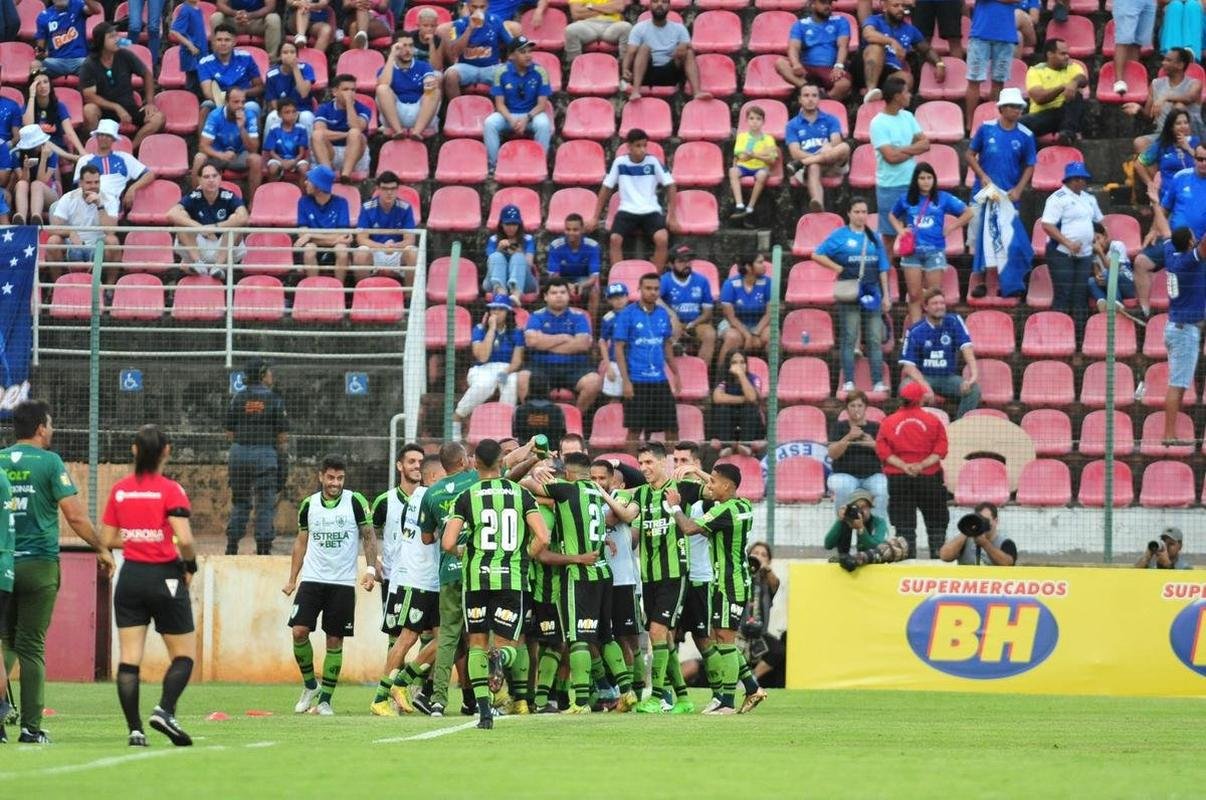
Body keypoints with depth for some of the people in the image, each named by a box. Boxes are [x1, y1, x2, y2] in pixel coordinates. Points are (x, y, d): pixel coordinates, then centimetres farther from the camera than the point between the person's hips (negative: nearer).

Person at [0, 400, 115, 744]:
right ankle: (31, 727, -2)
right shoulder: (49, 462, -4)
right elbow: (74, 514, -9)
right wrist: (102, 548, 4)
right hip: (39, 563, -3)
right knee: (32, 647, 0)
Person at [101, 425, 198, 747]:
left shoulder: (119, 490, 3)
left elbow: (107, 539, 7)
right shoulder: (171, 490, -11)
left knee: (129, 658, 3)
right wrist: (190, 564, -1)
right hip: (165, 577, -4)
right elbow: (184, 540, -19)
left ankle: (135, 729, -4)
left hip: (130, 576, 4)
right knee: (184, 654, 8)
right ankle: (165, 710, -14)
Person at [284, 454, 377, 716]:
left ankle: (325, 699, 7)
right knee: (299, 631, -12)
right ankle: (310, 685, 9)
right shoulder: (309, 504, 6)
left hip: (343, 583, -2)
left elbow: (369, 537, 1)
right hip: (312, 579, 2)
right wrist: (292, 579, 12)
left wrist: (370, 569, -11)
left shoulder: (356, 502, -2)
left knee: (335, 641, -1)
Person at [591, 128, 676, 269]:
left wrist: (671, 214, -5)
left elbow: (670, 186, 4)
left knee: (662, 239, -29)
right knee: (615, 239, -28)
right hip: (627, 210, 1)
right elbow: (606, 188, 9)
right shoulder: (620, 162, 2)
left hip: (651, 211, -1)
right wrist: (595, 217, 7)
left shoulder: (653, 162, 0)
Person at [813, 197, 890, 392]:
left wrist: (886, 295, 11)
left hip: (872, 293, 4)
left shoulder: (873, 238, 14)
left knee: (875, 339, 1)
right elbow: (818, 255, 0)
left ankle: (878, 382, 0)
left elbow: (882, 269, 15)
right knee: (849, 339, -3)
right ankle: (849, 382, -2)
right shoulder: (840, 235, 2)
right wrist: (839, 268, -8)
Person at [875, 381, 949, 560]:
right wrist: (923, 464, -11)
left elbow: (883, 451, -7)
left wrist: (903, 466, -11)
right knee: (936, 523, 9)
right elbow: (940, 449, -7)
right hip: (929, 478, -1)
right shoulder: (932, 421, -1)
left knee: (904, 525, 3)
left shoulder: (888, 422, 2)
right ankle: (938, 555, 3)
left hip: (898, 479, 1)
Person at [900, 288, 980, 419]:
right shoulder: (915, 331, -9)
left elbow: (966, 347, -16)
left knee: (974, 388, -24)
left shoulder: (954, 322, -3)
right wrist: (925, 386, -30)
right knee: (907, 387, -34)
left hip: (948, 377, 2)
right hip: (922, 377, -2)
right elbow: (908, 365, -13)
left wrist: (973, 373, -34)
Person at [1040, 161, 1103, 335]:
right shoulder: (1058, 198, -8)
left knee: (1081, 296, 6)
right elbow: (1047, 225, -15)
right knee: (1063, 295, -10)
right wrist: (1068, 243, -21)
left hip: (1084, 255, 7)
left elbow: (1099, 220, 30)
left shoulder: (1089, 199, 17)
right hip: (1062, 254, -7)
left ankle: (1080, 333, 9)